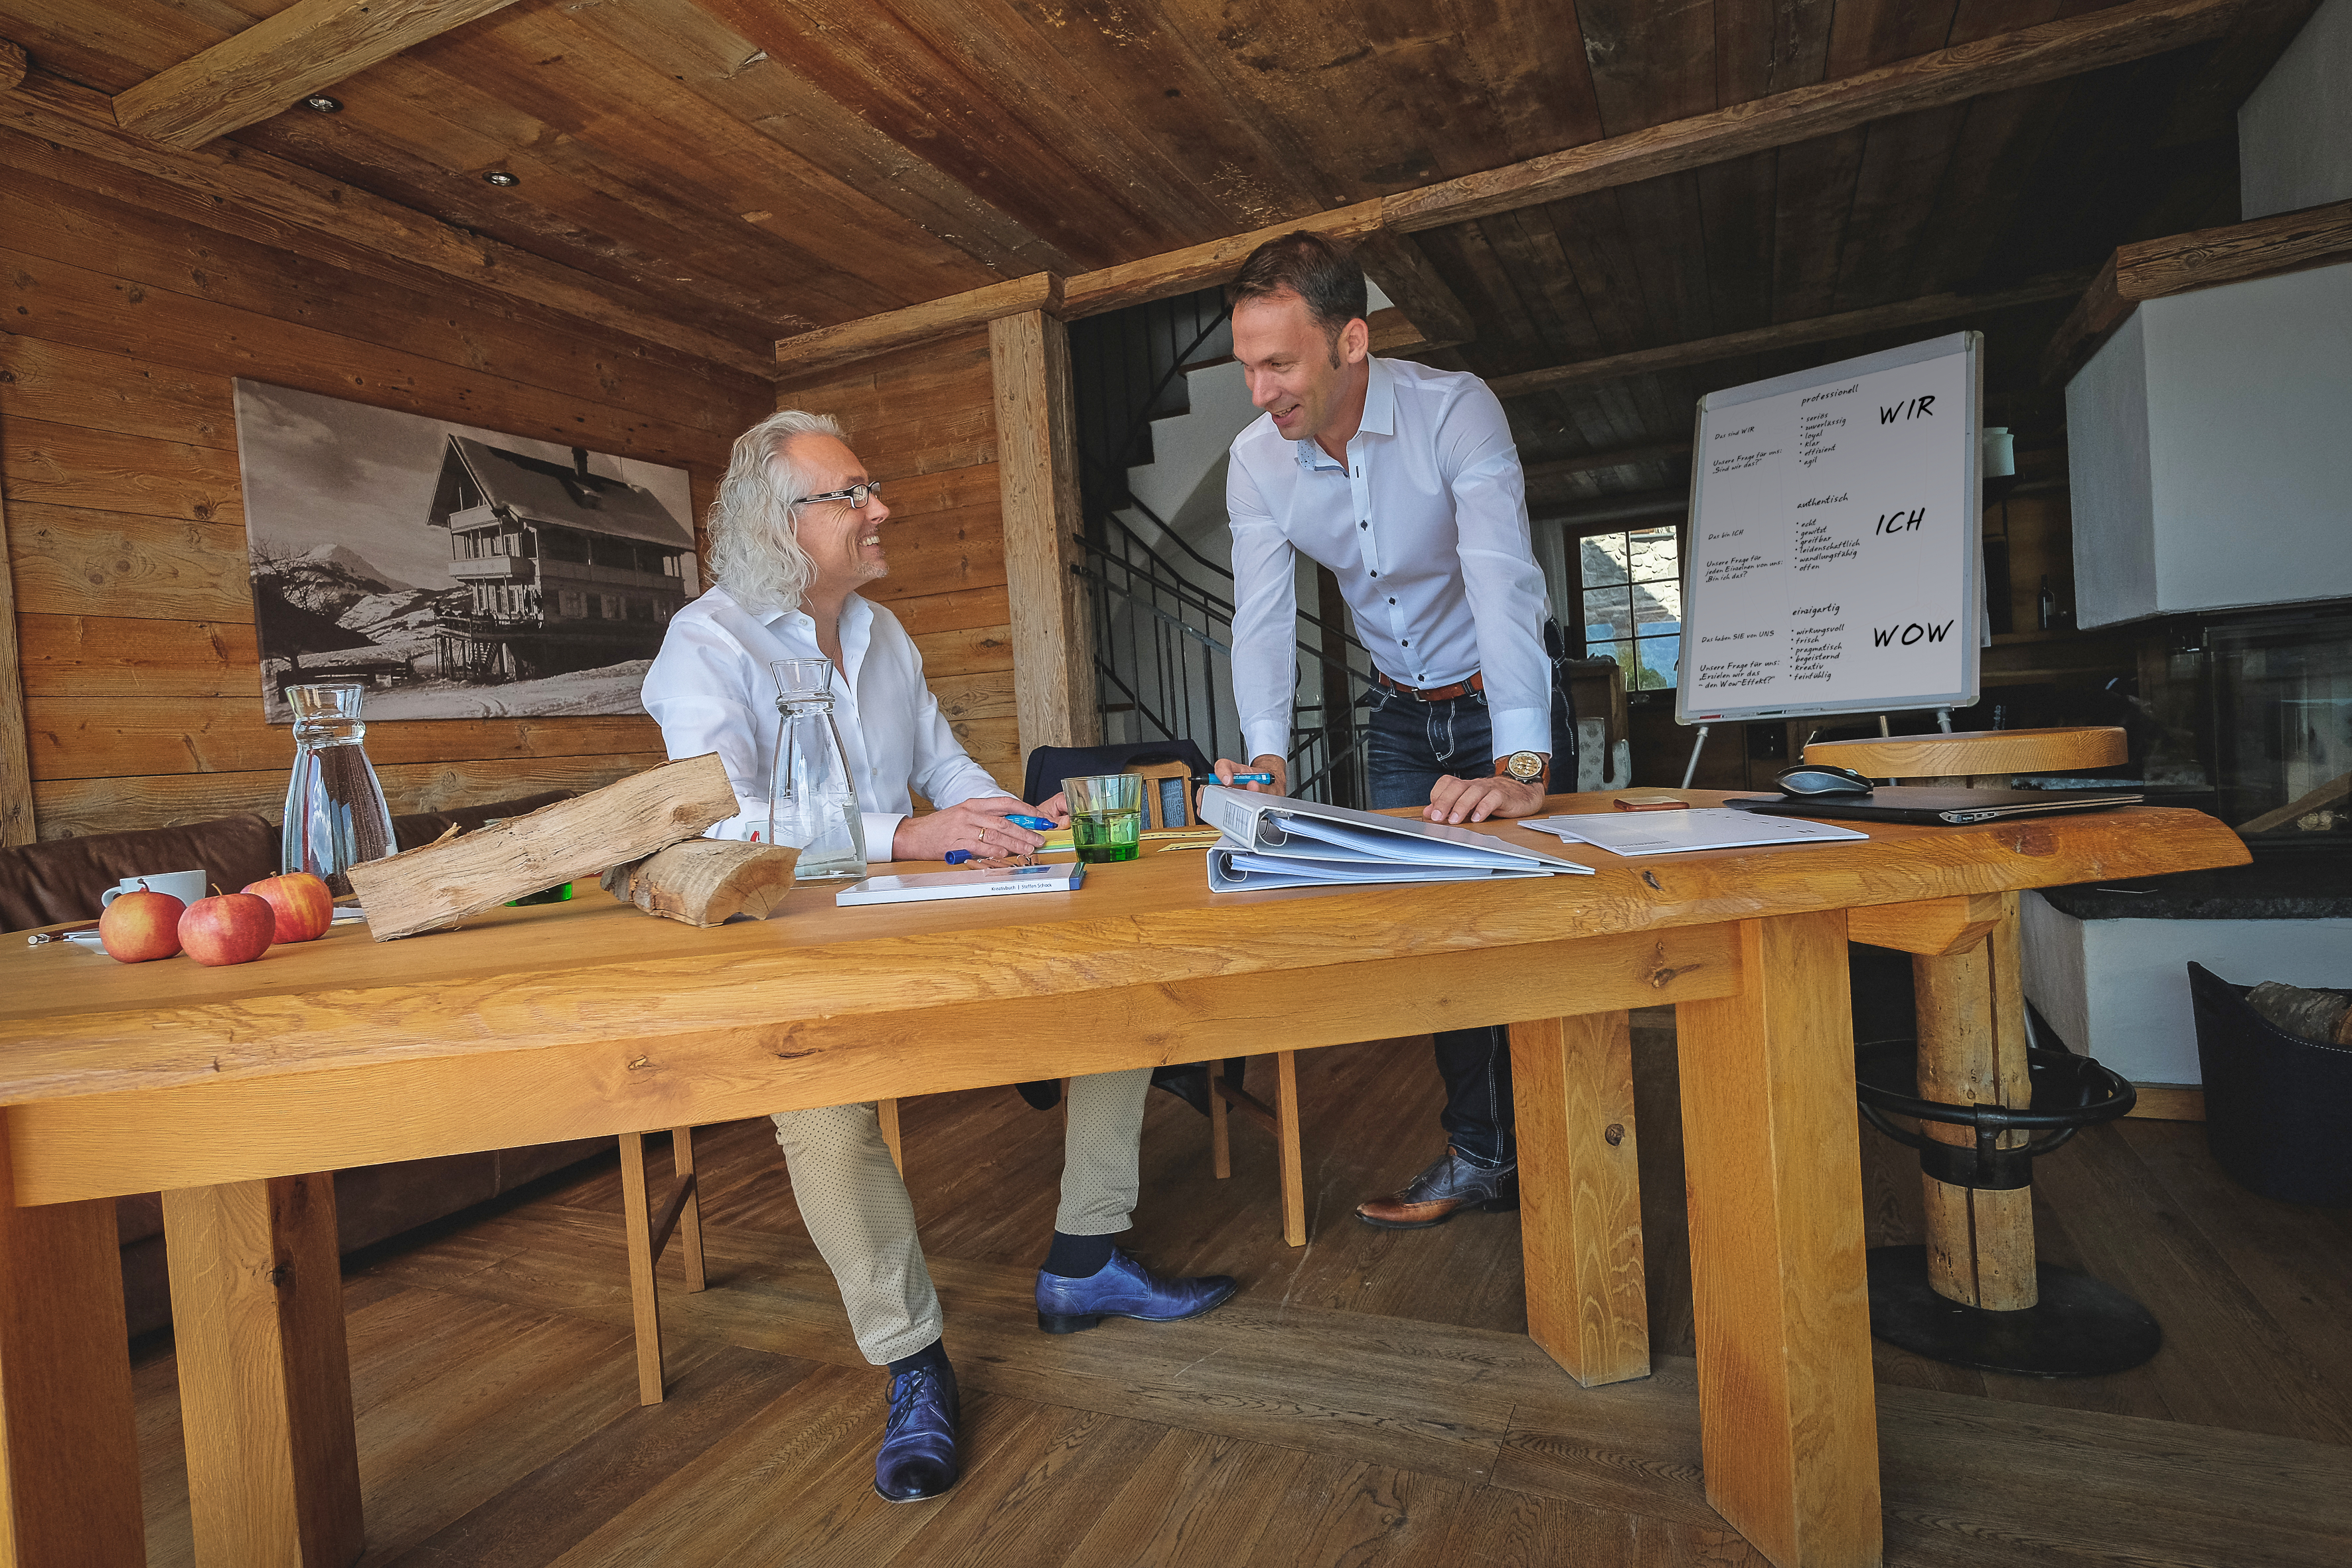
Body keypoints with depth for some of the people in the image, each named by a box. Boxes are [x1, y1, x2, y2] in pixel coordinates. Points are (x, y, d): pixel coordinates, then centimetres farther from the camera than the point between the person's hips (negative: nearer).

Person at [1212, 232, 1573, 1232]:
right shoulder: (1256, 461, -11)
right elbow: (1262, 615, -14)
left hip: (1502, 703, -4)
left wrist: (1520, 767, -48)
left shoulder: (1455, 410, -26)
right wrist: (1268, 756, -30)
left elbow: (1502, 579, -37)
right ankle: (1485, 1156, 16)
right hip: (1400, 713, 4)